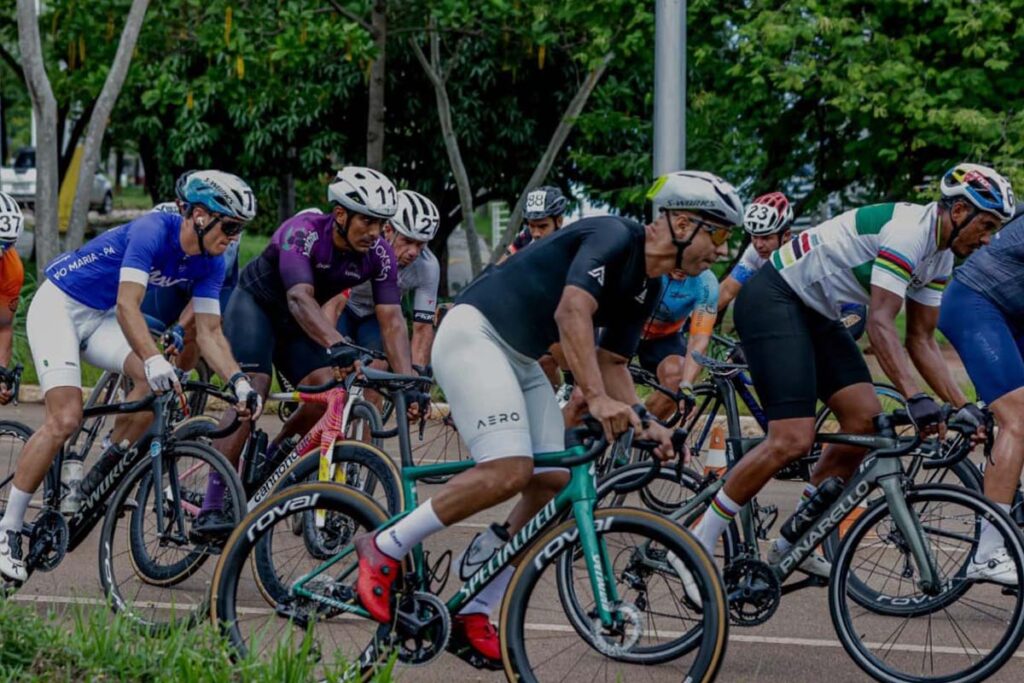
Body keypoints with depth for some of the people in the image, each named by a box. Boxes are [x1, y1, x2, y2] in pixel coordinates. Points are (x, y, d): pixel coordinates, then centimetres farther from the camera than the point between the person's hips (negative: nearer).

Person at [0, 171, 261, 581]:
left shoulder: (209, 263, -5)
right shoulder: (152, 231, -28)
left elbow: (209, 332, -5)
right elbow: (128, 306, -37)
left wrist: (238, 381, -21)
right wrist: (155, 359, -52)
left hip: (99, 318, 7)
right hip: (58, 306, -7)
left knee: (158, 380, -19)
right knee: (65, 420, -20)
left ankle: (95, 483, -5)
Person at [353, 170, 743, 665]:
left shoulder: (647, 288, 11)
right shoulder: (613, 237, -18)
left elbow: (611, 361, 15)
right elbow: (571, 312, -31)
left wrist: (643, 424, -1)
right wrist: (596, 399, -40)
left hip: (520, 359, 10)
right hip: (474, 334, -10)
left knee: (554, 483, 0)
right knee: (509, 471, -24)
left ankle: (474, 615, 6)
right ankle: (385, 548, -8)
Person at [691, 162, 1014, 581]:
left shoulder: (940, 257, 8)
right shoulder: (907, 231, -23)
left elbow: (921, 341, 11)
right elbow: (880, 324, -29)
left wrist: (962, 407, 2)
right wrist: (915, 398, -37)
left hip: (816, 313, 10)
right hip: (772, 299, -10)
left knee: (866, 420, -1)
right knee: (793, 440, -19)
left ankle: (792, 544, 9)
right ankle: (699, 542, -7)